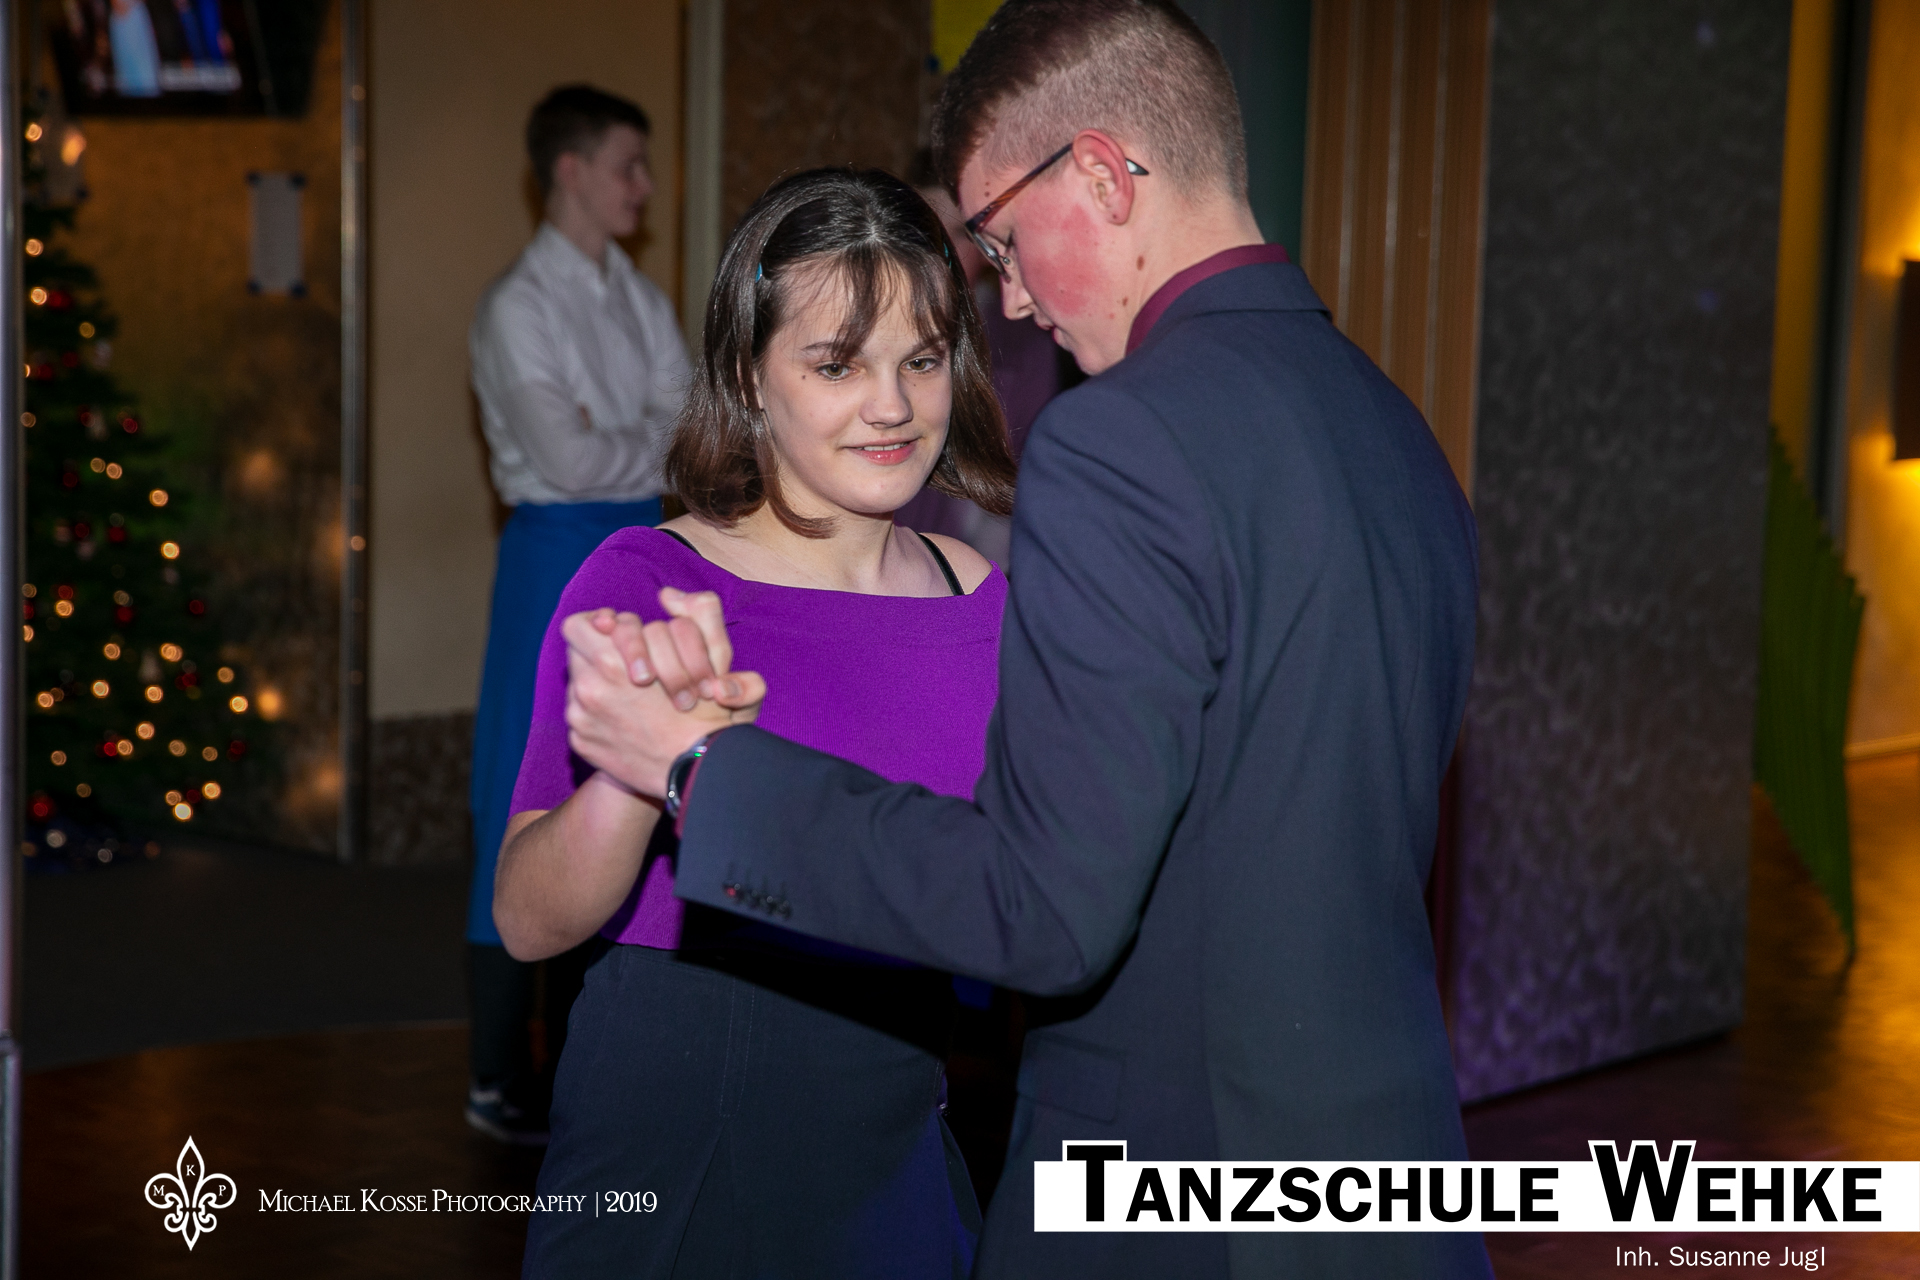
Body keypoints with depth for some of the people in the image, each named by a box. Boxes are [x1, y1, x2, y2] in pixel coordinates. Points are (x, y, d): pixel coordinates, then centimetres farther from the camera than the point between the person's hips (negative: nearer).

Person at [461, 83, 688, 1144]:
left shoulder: (642, 302, 13)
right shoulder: (518, 307, -8)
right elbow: (566, 458, -16)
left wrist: (612, 442, -9)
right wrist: (657, 442, -2)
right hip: (558, 553, -7)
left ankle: (582, 1049, 22)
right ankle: (499, 1077, 5)